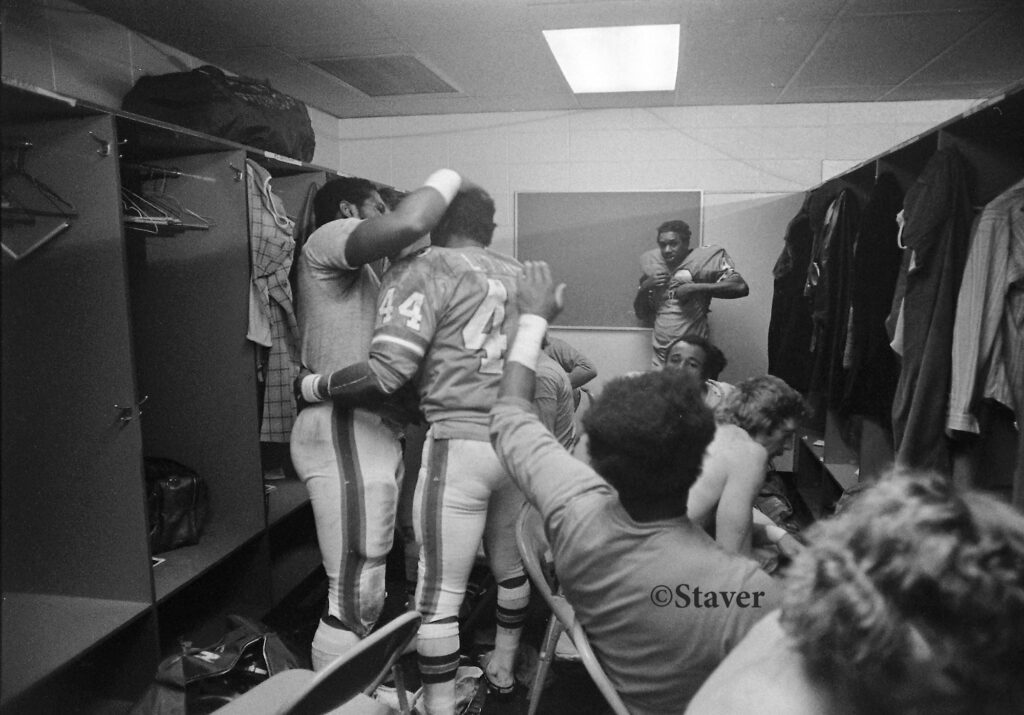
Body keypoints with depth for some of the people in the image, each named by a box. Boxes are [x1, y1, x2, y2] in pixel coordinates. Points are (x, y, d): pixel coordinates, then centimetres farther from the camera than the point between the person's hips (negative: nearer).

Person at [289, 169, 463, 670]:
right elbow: (407, 224, -24)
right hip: (342, 431, -10)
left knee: (368, 590, 16)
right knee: (355, 595, -8)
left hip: (373, 434, 11)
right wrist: (446, 178, -5)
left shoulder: (362, 274, 29)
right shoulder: (330, 237, -3)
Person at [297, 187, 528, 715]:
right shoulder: (519, 274, 12)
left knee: (440, 591, 5)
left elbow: (386, 372, -15)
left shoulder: (423, 271, -6)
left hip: (461, 443, -7)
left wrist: (314, 387, 0)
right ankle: (503, 669, 45)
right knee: (510, 565, 24)